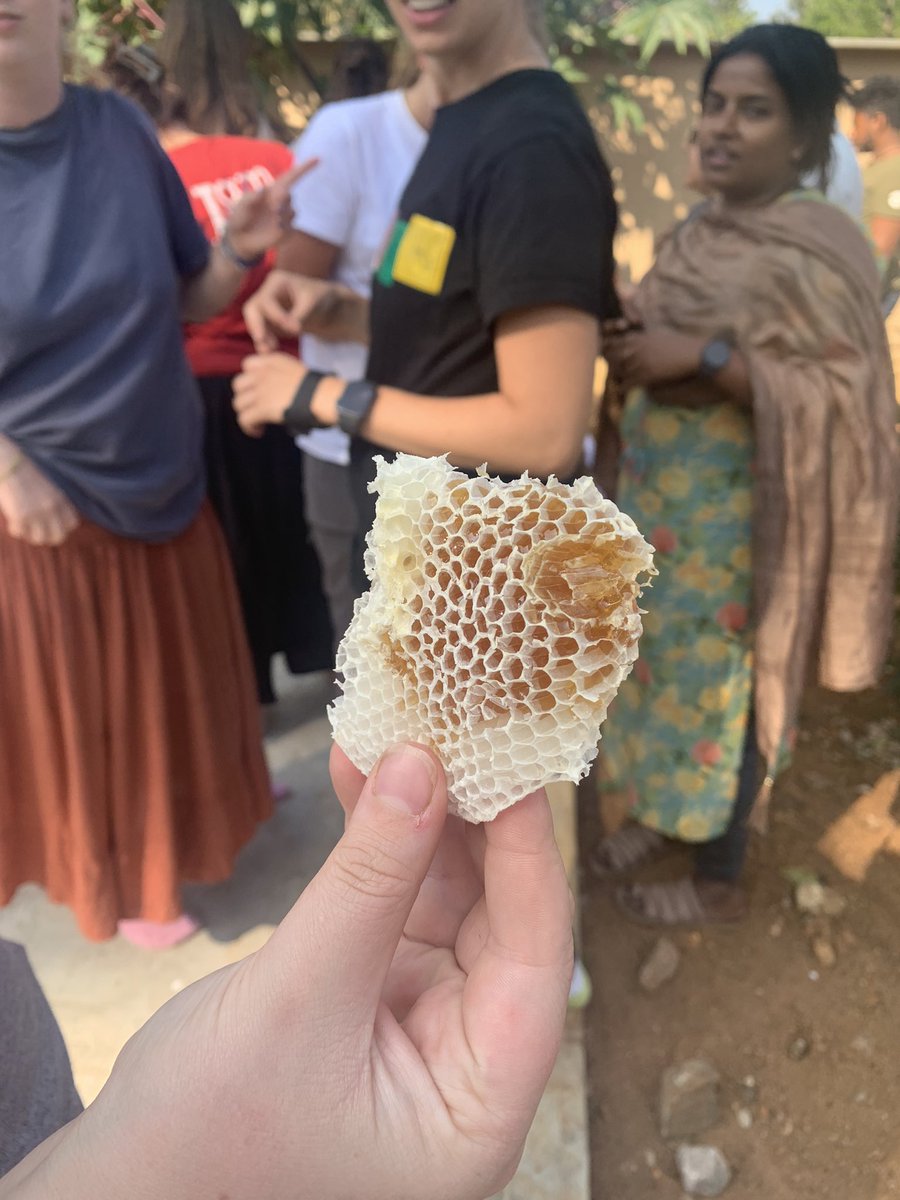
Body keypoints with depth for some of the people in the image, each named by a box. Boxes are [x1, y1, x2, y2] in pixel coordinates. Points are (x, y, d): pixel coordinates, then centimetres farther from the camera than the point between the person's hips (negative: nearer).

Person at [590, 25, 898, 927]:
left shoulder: (820, 247, -14)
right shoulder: (695, 232, 9)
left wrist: (705, 362, -24)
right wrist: (632, 349, -4)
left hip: (735, 512, -7)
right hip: (656, 493, 8)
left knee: (721, 679, 5)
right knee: (661, 661, 18)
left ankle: (719, 877, 27)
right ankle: (662, 813, 41)